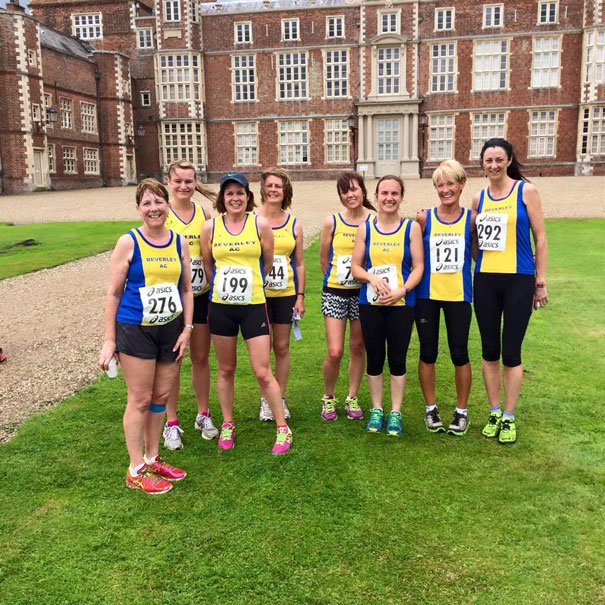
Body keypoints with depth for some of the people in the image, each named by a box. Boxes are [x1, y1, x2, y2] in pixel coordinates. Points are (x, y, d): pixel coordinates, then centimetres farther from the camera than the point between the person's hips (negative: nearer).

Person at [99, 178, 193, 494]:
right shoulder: (128, 242, -8)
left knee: (161, 396, 13)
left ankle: (152, 459, 30)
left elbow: (186, 289, 10)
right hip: (135, 330, -4)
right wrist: (109, 339, -7)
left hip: (170, 329, 4)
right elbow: (113, 292, -5)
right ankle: (136, 470, 15)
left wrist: (187, 329, 3)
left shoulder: (180, 243, 4)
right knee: (140, 400, 1)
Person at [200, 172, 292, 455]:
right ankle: (227, 425, 31)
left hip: (253, 306, -2)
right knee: (226, 369, 13)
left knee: (263, 372, -2)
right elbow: (207, 264, 12)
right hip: (221, 307, 2)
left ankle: (283, 429, 13)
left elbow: (268, 262, 6)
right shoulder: (210, 227, 0)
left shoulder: (260, 224, -4)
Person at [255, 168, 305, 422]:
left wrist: (300, 296, 4)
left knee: (282, 347, 9)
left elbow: (299, 263, 10)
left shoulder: (294, 224, 7)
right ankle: (266, 400, 16)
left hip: (286, 294, 3)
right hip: (259, 294, -2)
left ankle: (281, 399, 22)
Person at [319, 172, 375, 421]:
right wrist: (335, 278, 11)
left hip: (363, 291, 1)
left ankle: (352, 398, 27)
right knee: (335, 352, -6)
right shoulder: (332, 222, -2)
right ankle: (328, 397, 18)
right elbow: (324, 259, 6)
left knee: (358, 348, 10)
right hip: (335, 292, -1)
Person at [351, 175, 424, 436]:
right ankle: (376, 410, 24)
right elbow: (356, 267, 5)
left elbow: (418, 267, -2)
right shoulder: (365, 227, 5)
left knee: (397, 358, 5)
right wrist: (373, 279, -14)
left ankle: (395, 412, 19)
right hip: (370, 303, 1)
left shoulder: (411, 227, 1)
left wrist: (401, 290, -16)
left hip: (401, 304, -1)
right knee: (374, 358, 9)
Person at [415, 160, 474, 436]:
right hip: (427, 295, 0)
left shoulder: (471, 219, -2)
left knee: (459, 354, 4)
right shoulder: (424, 218, -2)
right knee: (428, 353, 8)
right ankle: (431, 408, 25)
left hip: (458, 296, 0)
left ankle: (461, 411, 22)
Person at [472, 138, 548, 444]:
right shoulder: (478, 198, 9)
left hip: (518, 280, -4)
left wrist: (541, 281, -3)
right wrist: (469, 274, 6)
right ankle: (494, 413, 22)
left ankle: (509, 418, 13)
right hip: (485, 280, 4)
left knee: (511, 352, -1)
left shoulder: (526, 191, -2)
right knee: (489, 351, 9)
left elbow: (540, 238, -1)